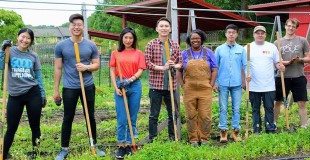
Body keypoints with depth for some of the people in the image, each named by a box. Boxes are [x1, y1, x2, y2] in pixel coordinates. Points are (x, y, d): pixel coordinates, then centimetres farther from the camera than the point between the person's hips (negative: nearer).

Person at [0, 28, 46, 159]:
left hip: (33, 94, 1)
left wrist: (43, 94, 7)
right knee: (11, 128, 4)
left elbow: (38, 76, 10)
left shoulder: (33, 55, 5)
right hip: (14, 96, -1)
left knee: (35, 126, 8)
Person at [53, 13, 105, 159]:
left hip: (88, 86, 2)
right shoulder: (61, 46, -3)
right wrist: (56, 89, -1)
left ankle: (94, 146, 25)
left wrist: (86, 67, -17)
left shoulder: (91, 45, 0)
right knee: (68, 118, 7)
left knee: (90, 117, 12)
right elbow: (58, 68, 0)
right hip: (69, 88, -1)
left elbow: (97, 65, 6)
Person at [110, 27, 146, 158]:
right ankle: (121, 146, 8)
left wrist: (130, 79, -15)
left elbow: (140, 70, 1)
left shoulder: (139, 53, 8)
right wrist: (116, 87, -7)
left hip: (135, 85, 1)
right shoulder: (116, 53, 8)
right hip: (120, 85, -1)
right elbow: (112, 71, 5)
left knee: (132, 118, 5)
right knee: (122, 119, -1)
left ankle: (128, 145, 15)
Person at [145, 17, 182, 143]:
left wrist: (175, 65, -12)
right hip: (156, 85, -3)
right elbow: (147, 62, -6)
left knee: (173, 113, 10)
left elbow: (181, 62, 11)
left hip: (171, 85, 3)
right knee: (154, 114, 3)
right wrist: (162, 68, -18)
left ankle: (172, 137, 23)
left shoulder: (175, 46, 9)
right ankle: (151, 138, 12)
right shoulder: (151, 44, -1)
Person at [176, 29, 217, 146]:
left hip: (205, 90, 0)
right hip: (189, 91, 1)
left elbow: (214, 70, 7)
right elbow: (179, 71, 10)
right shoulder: (184, 54, 8)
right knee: (190, 116, 4)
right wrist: (183, 85, 1)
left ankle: (204, 138, 12)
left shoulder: (208, 53, 7)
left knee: (205, 115, -1)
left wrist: (211, 85, 0)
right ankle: (193, 139, 15)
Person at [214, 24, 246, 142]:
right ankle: (223, 131, 8)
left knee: (236, 108, 5)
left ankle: (235, 130, 14)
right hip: (223, 84, -1)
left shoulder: (241, 49, 6)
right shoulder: (219, 49, 5)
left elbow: (245, 65, 7)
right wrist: (214, 83, 2)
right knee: (223, 108, 2)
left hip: (237, 84, 1)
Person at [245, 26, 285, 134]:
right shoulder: (247, 48, 2)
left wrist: (280, 67, -12)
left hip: (269, 86, 1)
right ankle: (256, 129, 18)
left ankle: (270, 129, 13)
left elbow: (276, 63, 11)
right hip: (253, 86, 0)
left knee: (269, 108, 5)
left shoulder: (272, 47, 6)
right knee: (255, 109, 9)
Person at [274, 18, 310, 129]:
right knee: (278, 102, 10)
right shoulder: (278, 42, 5)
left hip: (299, 77, 0)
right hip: (282, 77, 1)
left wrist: (301, 59, -16)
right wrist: (287, 62, -16)